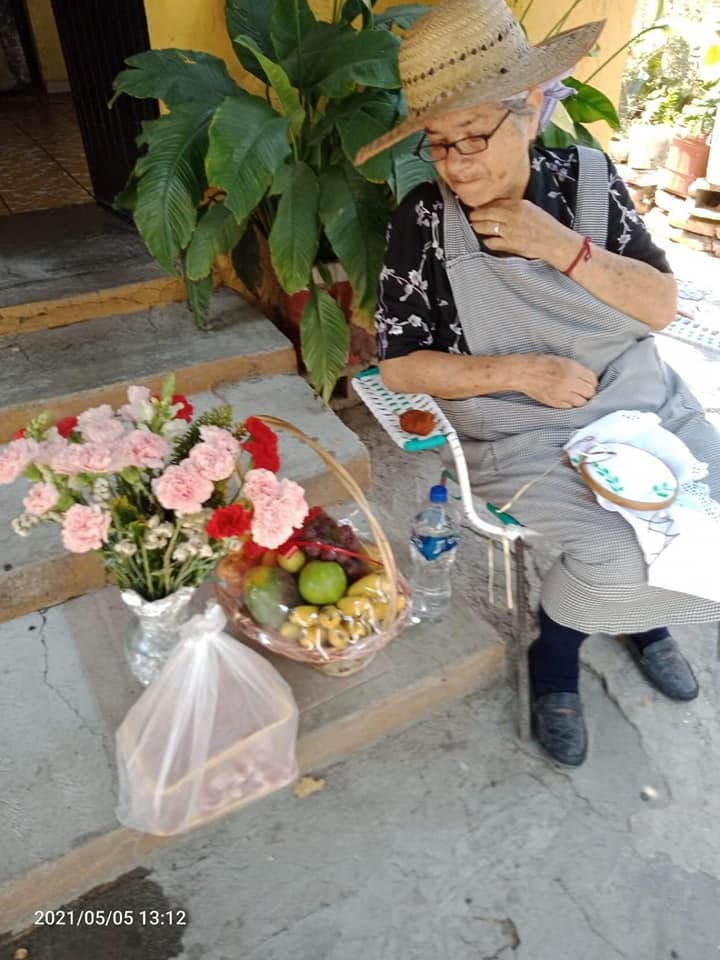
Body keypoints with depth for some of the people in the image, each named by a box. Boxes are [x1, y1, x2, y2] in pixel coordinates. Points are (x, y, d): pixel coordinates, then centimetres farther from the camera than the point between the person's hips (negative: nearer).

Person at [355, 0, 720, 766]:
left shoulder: (588, 177, -2)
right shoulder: (421, 221, -10)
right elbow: (399, 367, -10)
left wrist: (564, 249, -17)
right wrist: (520, 371, -20)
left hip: (643, 406, 5)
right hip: (519, 436, -4)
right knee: (629, 556, -24)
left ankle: (642, 614, 25)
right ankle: (556, 651, 9)